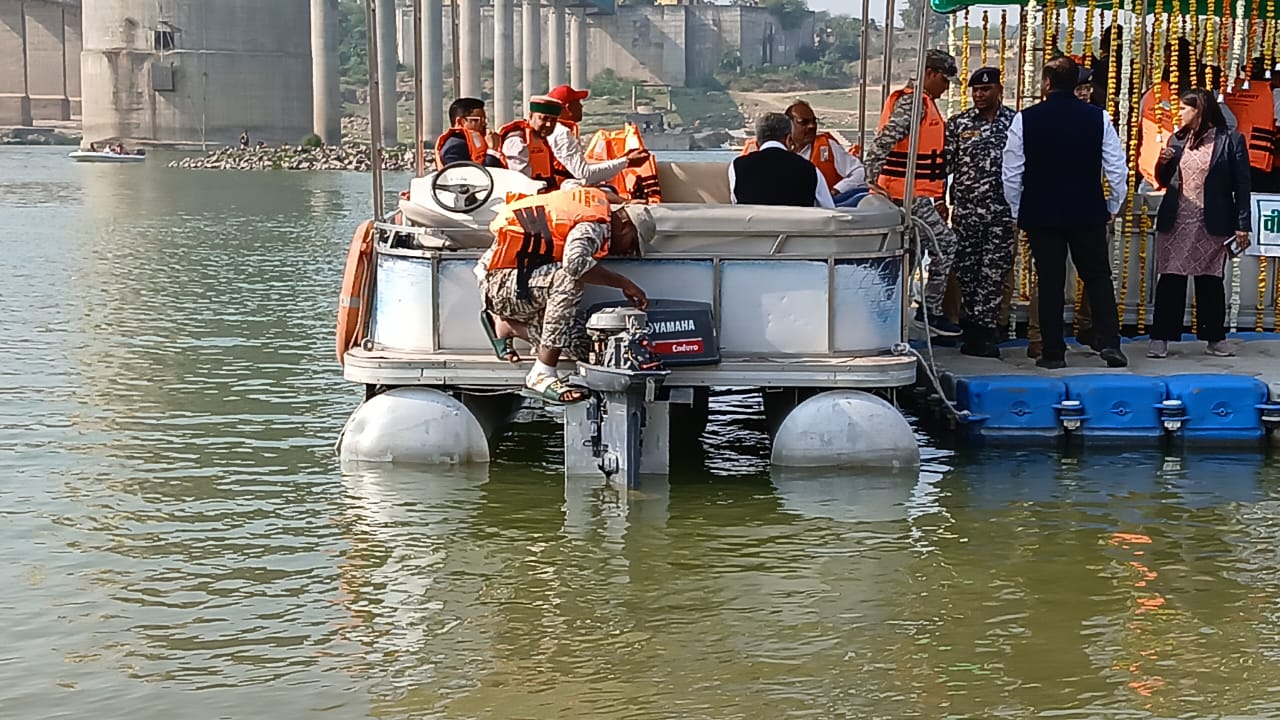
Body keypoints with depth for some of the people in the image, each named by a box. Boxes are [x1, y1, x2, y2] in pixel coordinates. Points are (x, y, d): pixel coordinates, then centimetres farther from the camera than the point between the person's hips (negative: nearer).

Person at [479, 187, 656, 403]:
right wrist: (624, 283, -28)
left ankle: (504, 324, 15)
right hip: (501, 282, -9)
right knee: (569, 280, -35)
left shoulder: (597, 202, 9)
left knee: (581, 348, -5)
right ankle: (542, 376, -31)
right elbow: (575, 262, -38)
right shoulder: (596, 225, -18)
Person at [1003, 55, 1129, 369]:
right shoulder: (1099, 118, -2)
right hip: (1088, 213, 1)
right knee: (1098, 277, 10)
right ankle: (1109, 343, -2)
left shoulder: (1026, 119, -5)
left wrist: (1018, 210, 11)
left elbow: (1011, 173, -2)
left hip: (1040, 213, -1)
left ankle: (1053, 352, 7)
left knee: (1050, 282, 5)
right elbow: (1118, 169, -1)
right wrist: (1113, 207, 13)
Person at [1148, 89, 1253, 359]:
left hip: (1212, 225, -3)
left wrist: (1243, 225, -8)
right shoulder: (1177, 139, 11)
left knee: (1210, 281, 6)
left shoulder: (1231, 140, -3)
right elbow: (1164, 181, 20)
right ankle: (1160, 338, 4)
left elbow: (1242, 186, -4)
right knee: (1170, 279, 1)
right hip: (1175, 222, 3)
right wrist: (1163, 163, -2)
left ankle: (1214, 339, 17)